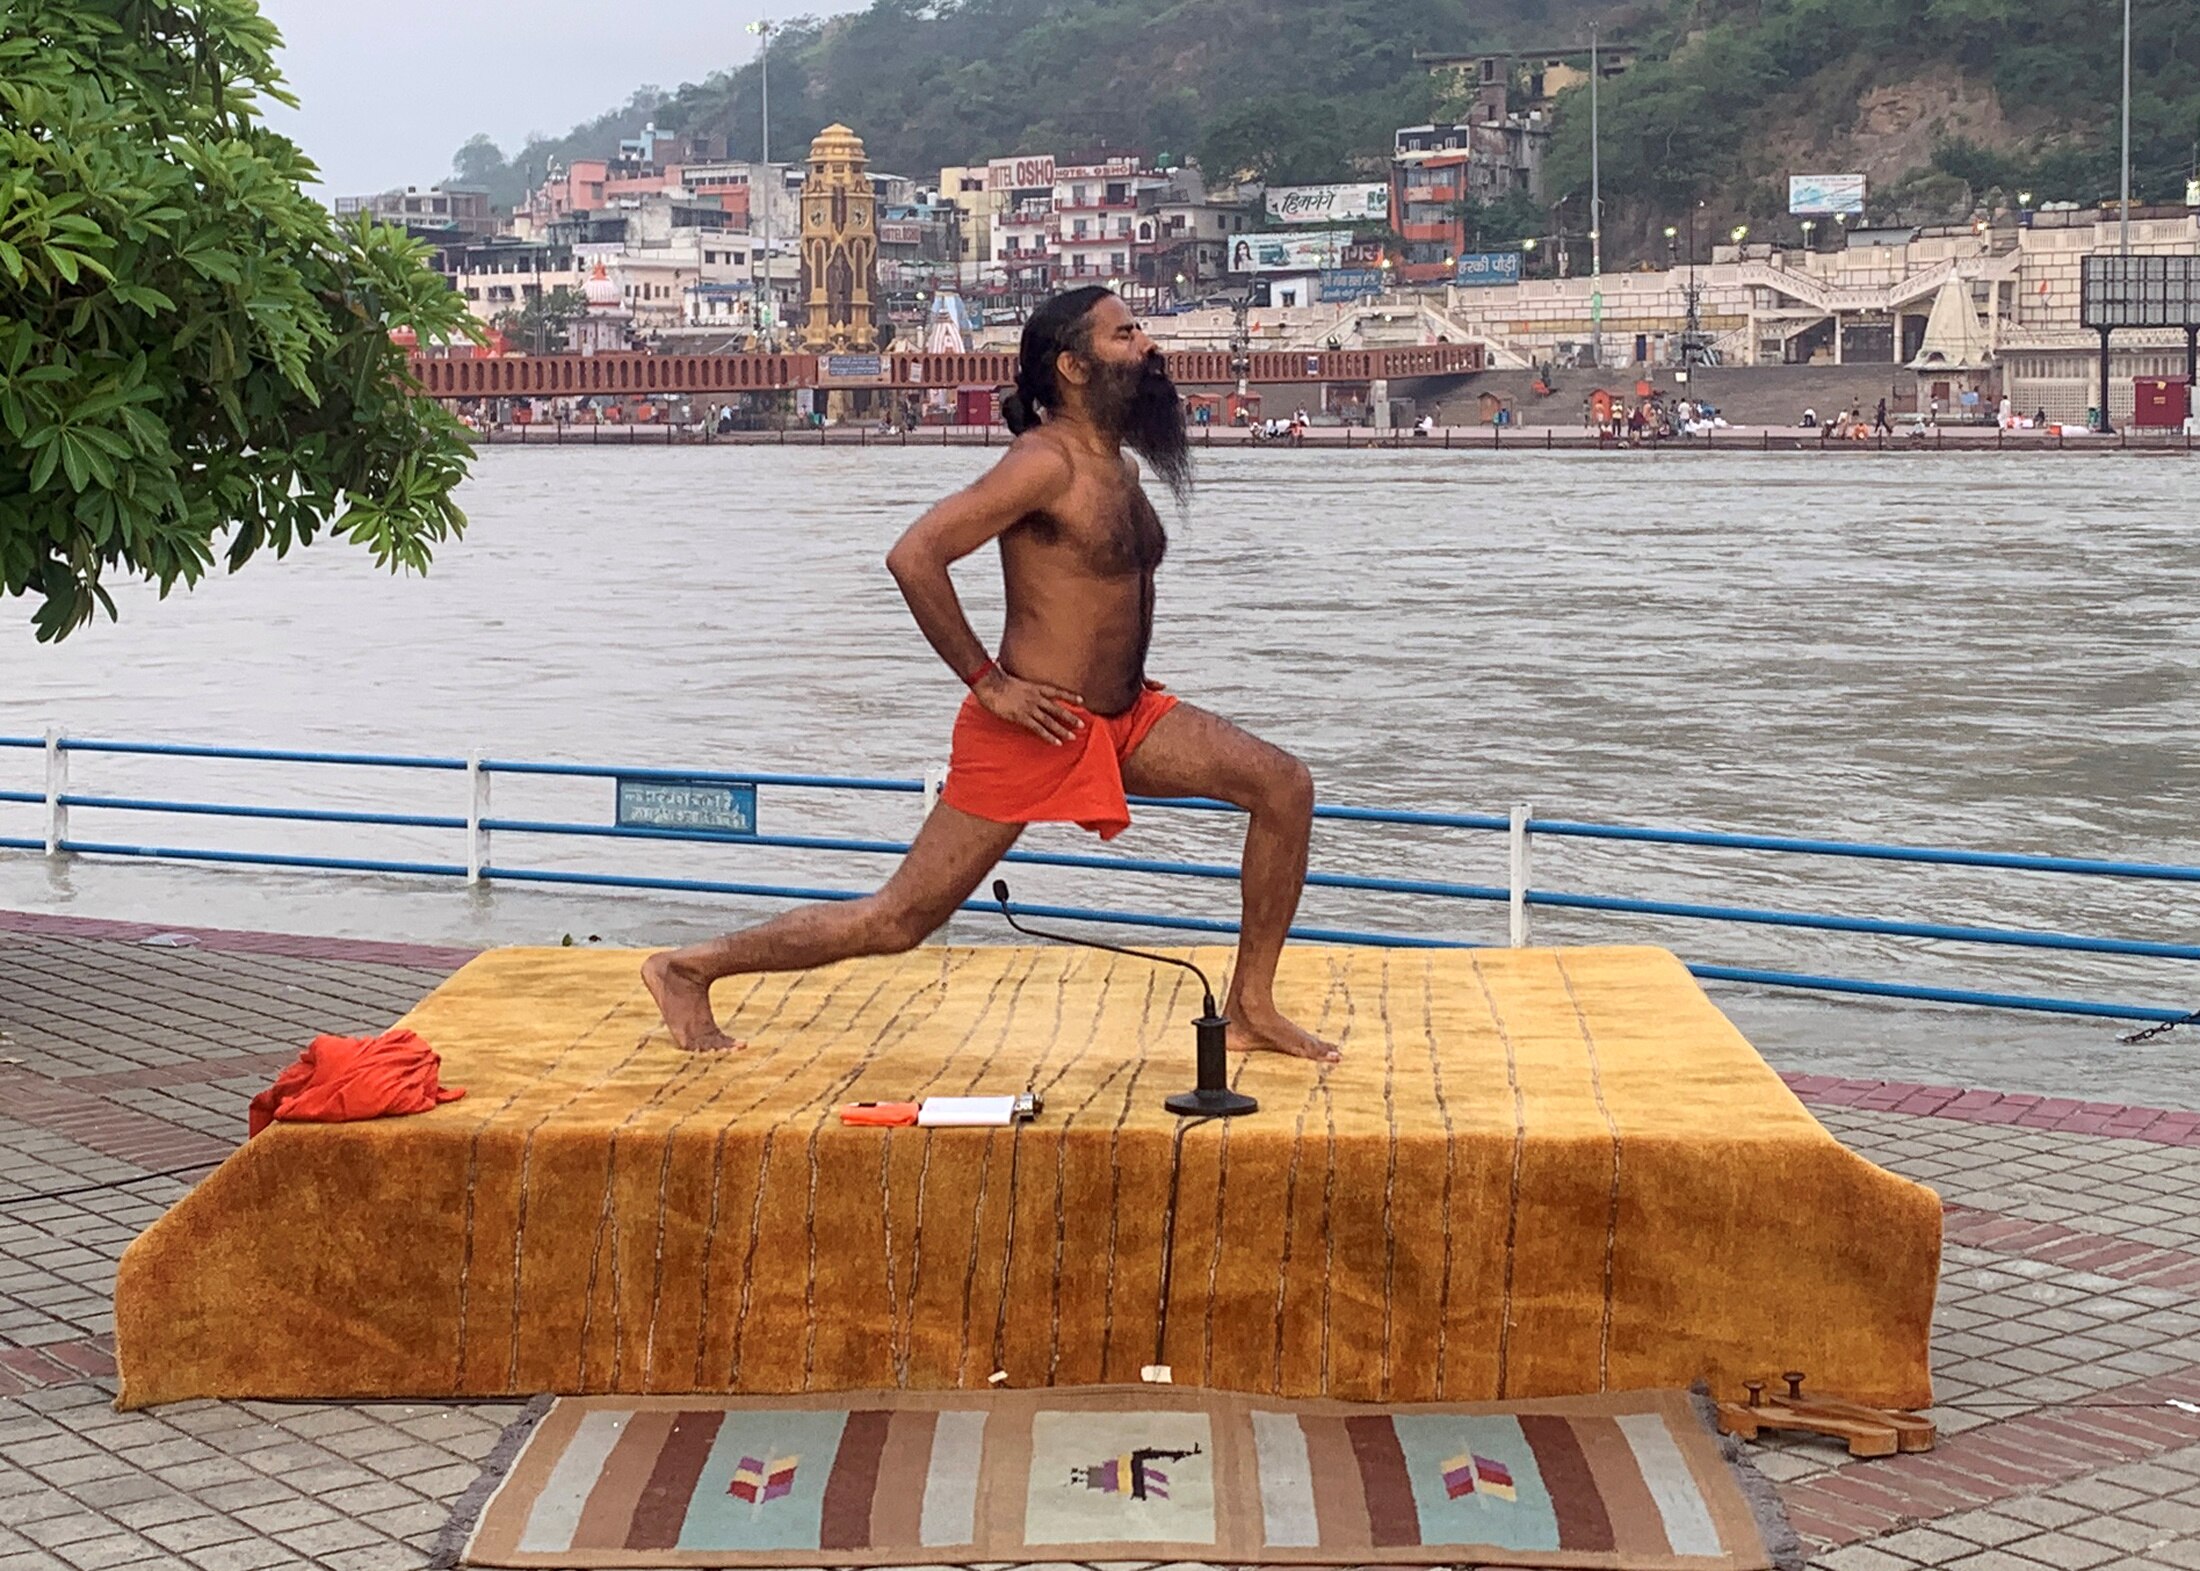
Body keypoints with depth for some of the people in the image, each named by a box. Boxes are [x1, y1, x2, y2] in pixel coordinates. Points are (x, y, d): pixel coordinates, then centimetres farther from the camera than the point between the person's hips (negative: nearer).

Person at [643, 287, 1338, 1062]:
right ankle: (688, 969, 11)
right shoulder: (1047, 462, -17)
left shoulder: (1117, 467, 11)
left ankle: (1250, 1007, 8)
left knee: (1283, 787, 0)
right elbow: (914, 556, -25)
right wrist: (988, 682, -21)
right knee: (899, 921, -4)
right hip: (1031, 730, -9)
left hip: (1124, 714, 9)